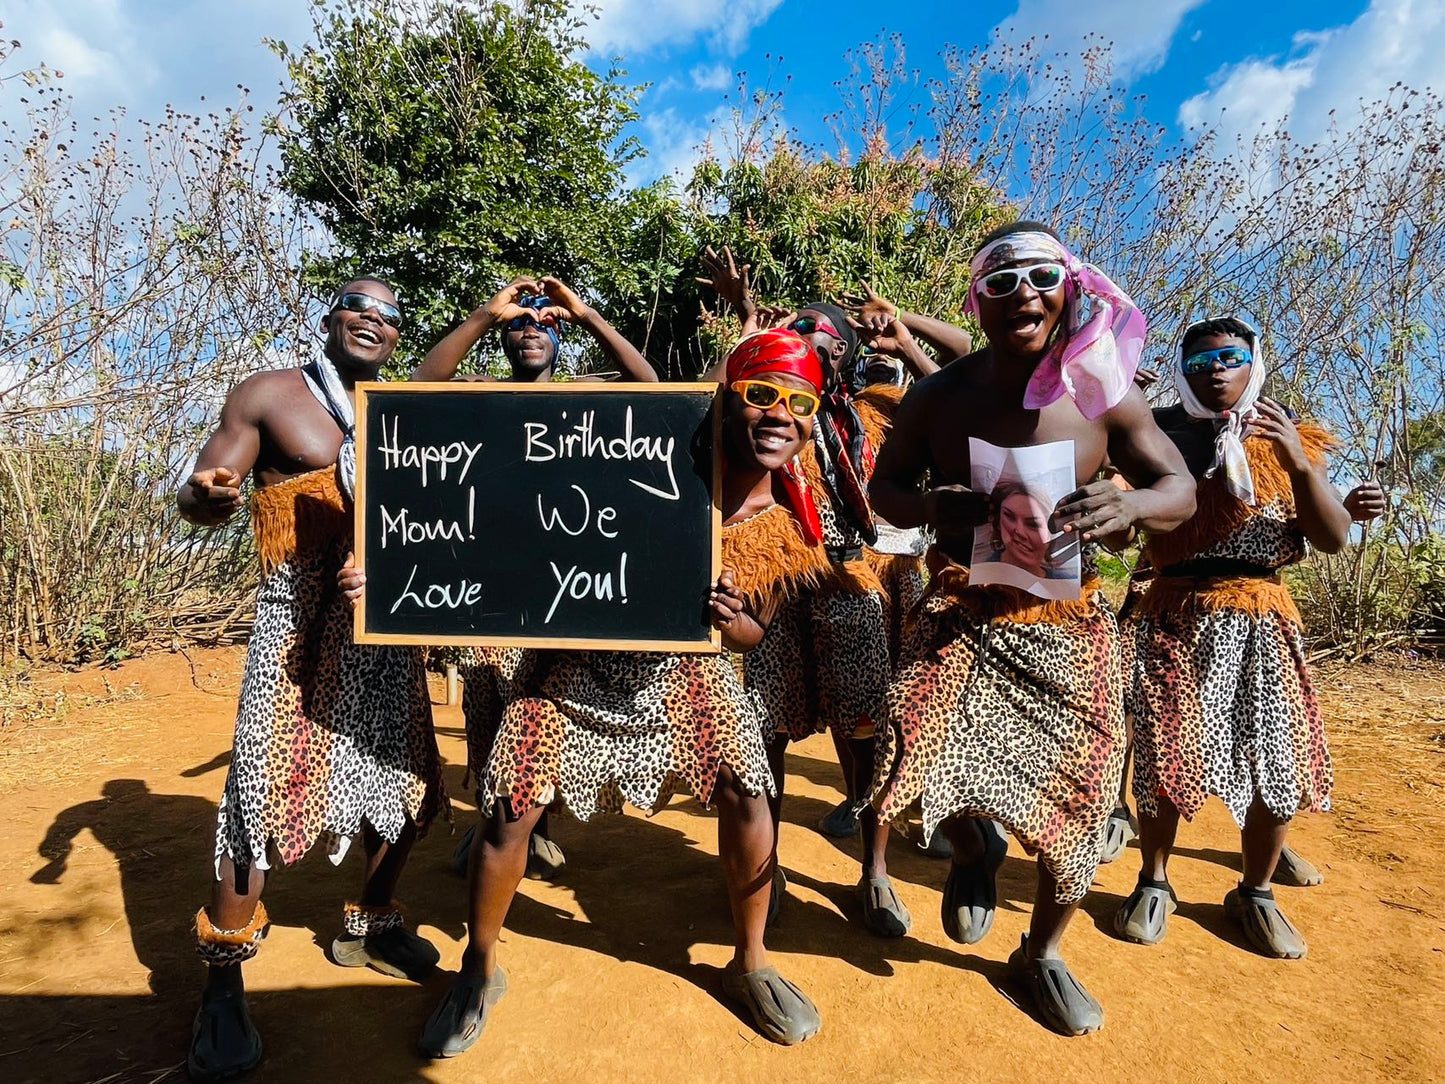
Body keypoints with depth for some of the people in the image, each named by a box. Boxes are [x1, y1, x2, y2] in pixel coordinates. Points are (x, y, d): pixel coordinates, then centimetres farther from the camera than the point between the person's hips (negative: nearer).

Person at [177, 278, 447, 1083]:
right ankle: (224, 981, 16)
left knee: (408, 783, 11)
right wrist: (208, 496, -24)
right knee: (264, 791, -6)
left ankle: (370, 926, 35)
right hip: (301, 625, -5)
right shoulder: (268, 397, 2)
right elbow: (200, 497, -2)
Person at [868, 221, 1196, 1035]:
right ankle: (974, 847, 22)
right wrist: (934, 505, -20)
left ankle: (1042, 953, 39)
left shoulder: (1103, 392, -4)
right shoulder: (940, 395, -4)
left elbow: (1182, 491, 1)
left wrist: (1131, 504, -24)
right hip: (961, 614, 0)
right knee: (917, 750, -20)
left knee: (1077, 800, 7)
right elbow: (884, 488, 4)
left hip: (1068, 624, 1)